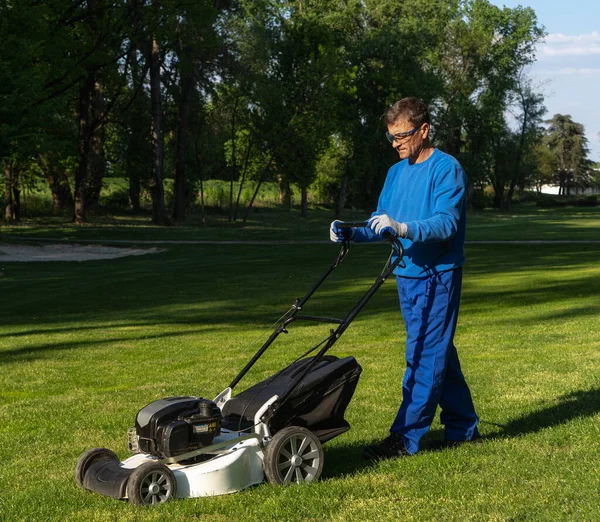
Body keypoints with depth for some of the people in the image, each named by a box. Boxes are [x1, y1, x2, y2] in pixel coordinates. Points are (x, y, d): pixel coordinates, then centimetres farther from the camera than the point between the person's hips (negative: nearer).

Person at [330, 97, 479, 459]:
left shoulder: (447, 169, -11)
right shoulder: (397, 172, 13)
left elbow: (447, 223, -23)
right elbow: (382, 222, 13)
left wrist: (403, 228, -36)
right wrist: (353, 234, -5)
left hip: (437, 277, -8)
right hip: (407, 275, 8)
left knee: (425, 355, -7)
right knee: (440, 352, 14)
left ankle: (406, 437, -5)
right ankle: (463, 428, 25)